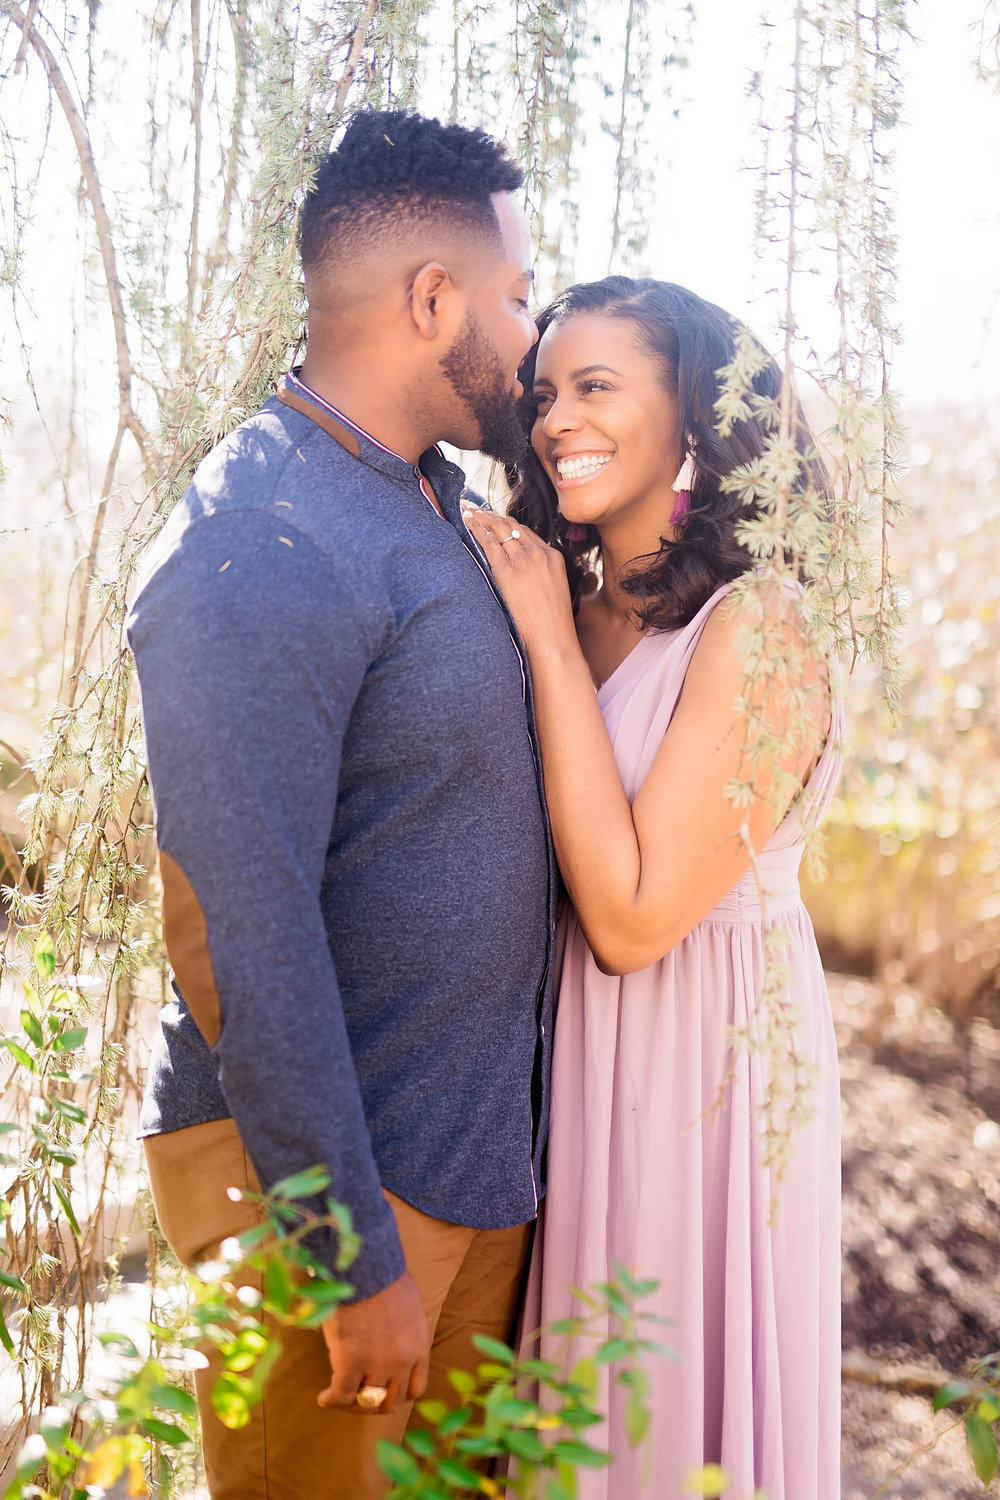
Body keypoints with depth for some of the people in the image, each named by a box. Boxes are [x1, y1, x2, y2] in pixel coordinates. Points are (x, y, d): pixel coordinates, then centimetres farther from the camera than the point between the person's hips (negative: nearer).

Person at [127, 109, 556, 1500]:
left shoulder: (430, 499, 9)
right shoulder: (258, 552, -22)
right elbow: (246, 940, -24)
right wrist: (355, 1262, -21)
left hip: (483, 1158, 9)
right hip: (322, 1169, -9)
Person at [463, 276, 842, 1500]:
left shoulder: (755, 628, -20)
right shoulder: (577, 611, 2)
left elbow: (632, 916, -25)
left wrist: (550, 640, -21)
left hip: (703, 1063, -7)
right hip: (575, 1050, 7)